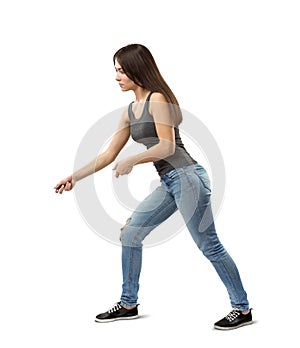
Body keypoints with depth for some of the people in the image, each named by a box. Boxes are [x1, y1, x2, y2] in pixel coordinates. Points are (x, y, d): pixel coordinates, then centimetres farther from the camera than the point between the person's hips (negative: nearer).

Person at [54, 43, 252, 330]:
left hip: (187, 177, -9)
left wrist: (132, 161, -26)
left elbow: (167, 146, -17)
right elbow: (109, 154, 16)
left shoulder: (158, 99, -10)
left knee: (209, 246, -4)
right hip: (168, 183, 9)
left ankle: (242, 309, 9)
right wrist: (74, 176, 12)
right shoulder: (130, 111, 14)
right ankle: (128, 305, 20)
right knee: (129, 233, 9)